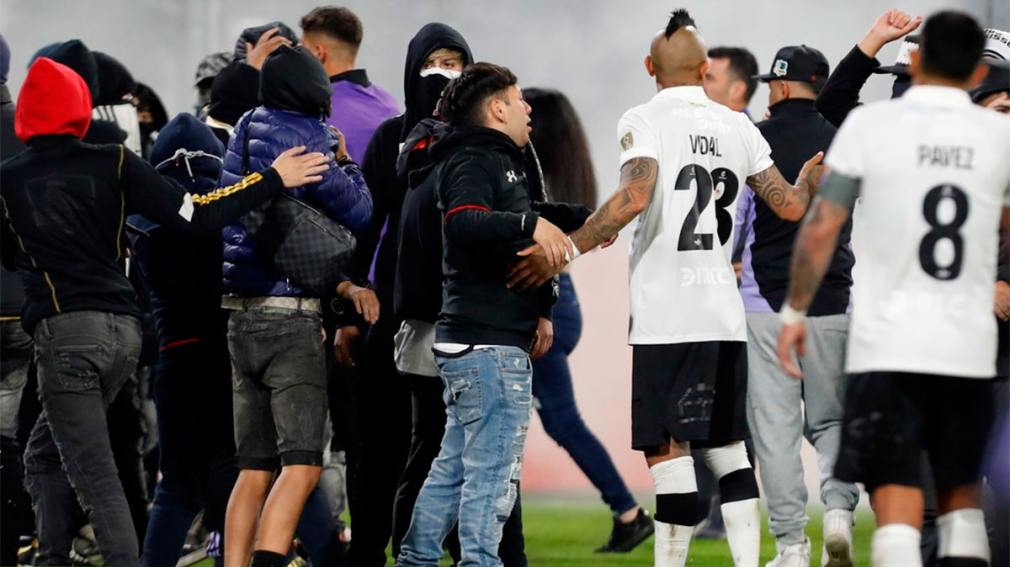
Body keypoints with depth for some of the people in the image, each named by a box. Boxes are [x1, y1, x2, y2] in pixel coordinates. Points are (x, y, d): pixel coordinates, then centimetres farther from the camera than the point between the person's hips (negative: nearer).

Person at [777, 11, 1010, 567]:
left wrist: (794, 313, 7)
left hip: (887, 347, -2)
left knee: (896, 501, -5)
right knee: (960, 494, 18)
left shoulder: (870, 124, -4)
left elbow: (821, 229, -4)